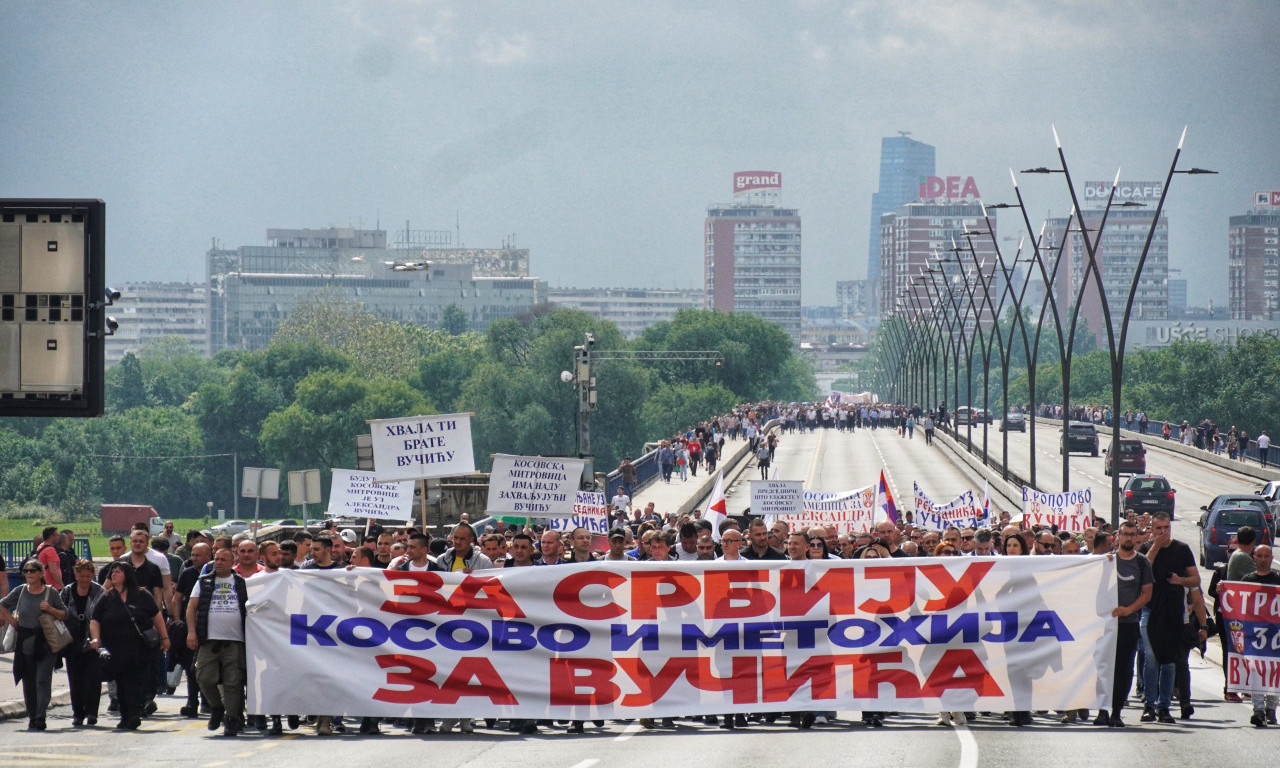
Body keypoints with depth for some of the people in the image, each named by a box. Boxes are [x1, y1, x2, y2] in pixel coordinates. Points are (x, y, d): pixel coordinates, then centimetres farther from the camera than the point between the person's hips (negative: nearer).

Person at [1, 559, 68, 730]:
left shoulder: (51, 592, 1)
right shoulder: (20, 591, 7)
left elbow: (64, 614, 7)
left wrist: (50, 609, -11)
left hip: (46, 644, -3)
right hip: (24, 644, 3)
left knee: (43, 680, -12)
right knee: (29, 683, 7)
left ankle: (40, 717, -18)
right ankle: (32, 717, 16)